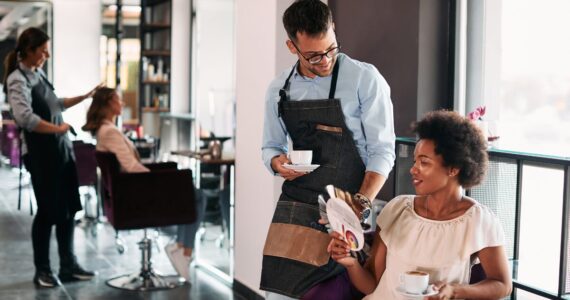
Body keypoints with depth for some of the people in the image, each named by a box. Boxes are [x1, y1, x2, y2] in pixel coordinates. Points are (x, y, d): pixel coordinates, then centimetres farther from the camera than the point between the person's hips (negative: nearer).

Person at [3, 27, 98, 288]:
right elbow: (25, 117, -28)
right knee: (48, 211, 1)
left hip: (61, 148, 8)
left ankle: (68, 266, 20)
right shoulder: (18, 79, -13)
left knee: (68, 209, 10)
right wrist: (58, 128, -21)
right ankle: (42, 270, 17)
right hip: (40, 153, -8)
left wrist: (85, 97, 22)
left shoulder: (38, 74, 13)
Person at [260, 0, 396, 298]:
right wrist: (277, 163, -5)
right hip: (294, 204, 4)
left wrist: (362, 202, -21)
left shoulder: (365, 79, -7)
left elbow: (382, 151, -8)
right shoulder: (279, 89, 7)